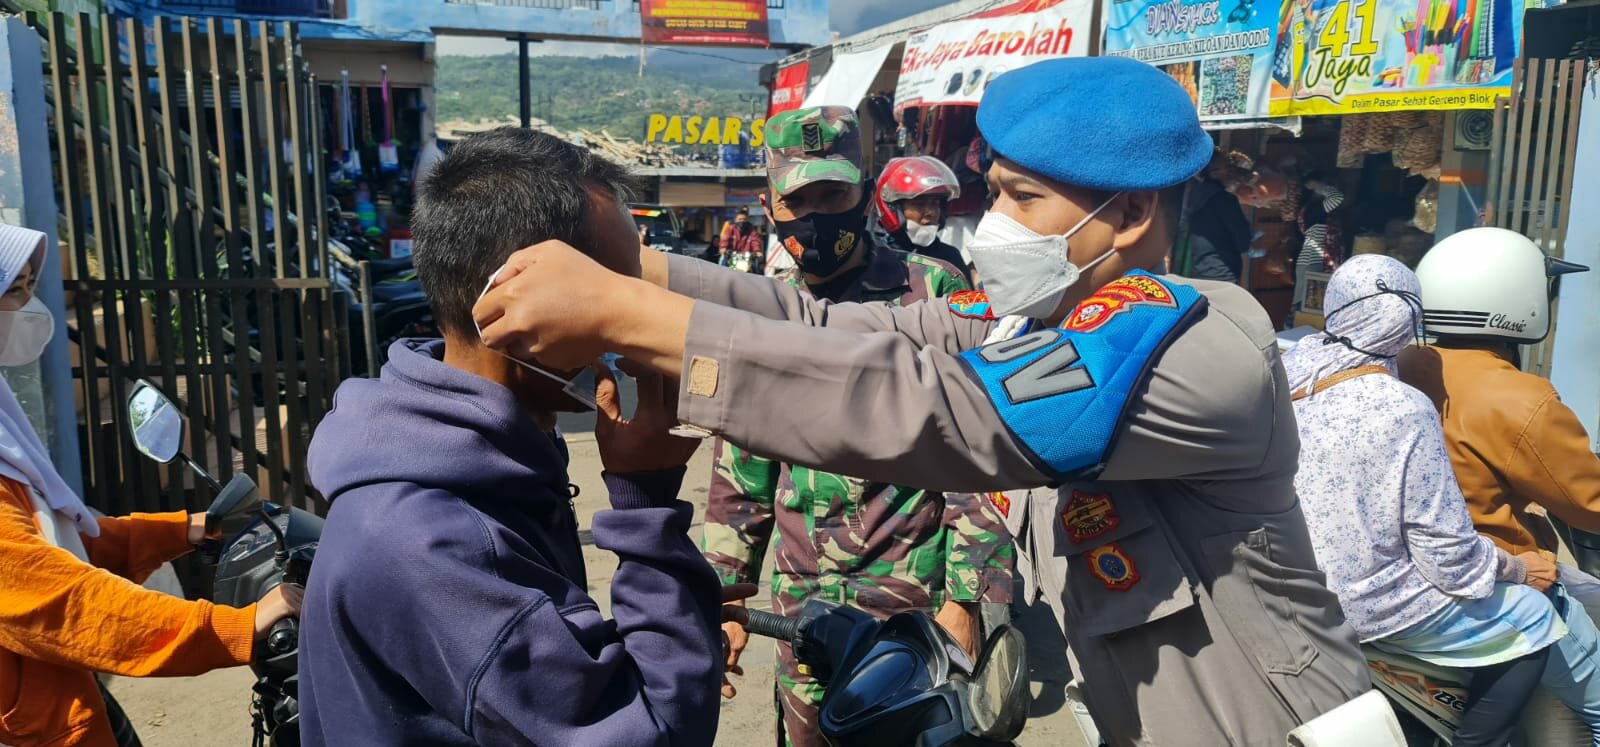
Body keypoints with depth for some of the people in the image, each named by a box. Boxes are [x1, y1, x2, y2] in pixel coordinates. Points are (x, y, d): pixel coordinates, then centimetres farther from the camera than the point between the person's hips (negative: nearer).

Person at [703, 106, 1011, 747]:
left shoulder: (932, 292, -8)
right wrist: (727, 597, 11)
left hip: (916, 598, -4)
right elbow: (740, 472, 11)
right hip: (801, 604, 4)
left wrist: (965, 596, -11)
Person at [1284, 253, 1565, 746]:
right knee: (1536, 618, 12)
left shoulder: (1294, 365, -7)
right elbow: (1451, 557, -18)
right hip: (1368, 607, -7)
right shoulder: (1405, 411, -25)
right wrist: (1519, 569, -1)